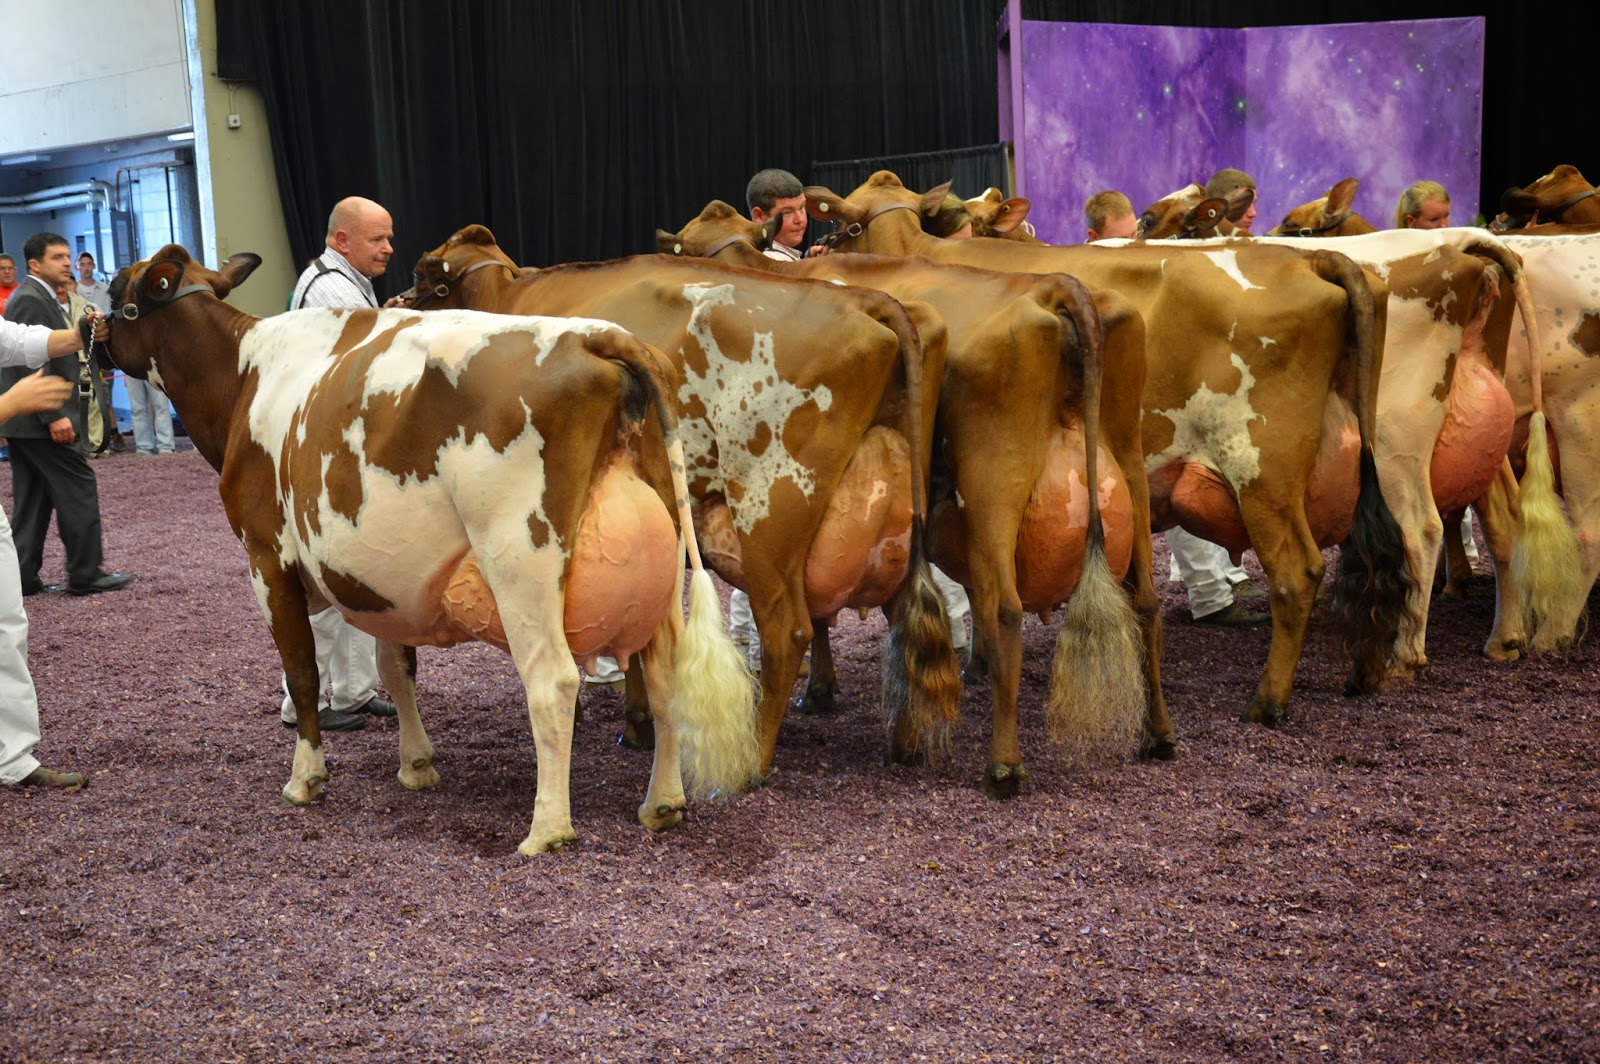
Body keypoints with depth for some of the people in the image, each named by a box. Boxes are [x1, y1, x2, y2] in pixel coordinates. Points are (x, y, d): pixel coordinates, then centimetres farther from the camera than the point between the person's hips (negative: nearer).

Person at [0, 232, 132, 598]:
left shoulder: (38, 296, 18)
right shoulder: (31, 298, -14)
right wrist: (54, 415, -24)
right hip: (38, 419, -10)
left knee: (32, 499, 11)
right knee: (79, 488, -5)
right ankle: (85, 574, -1)